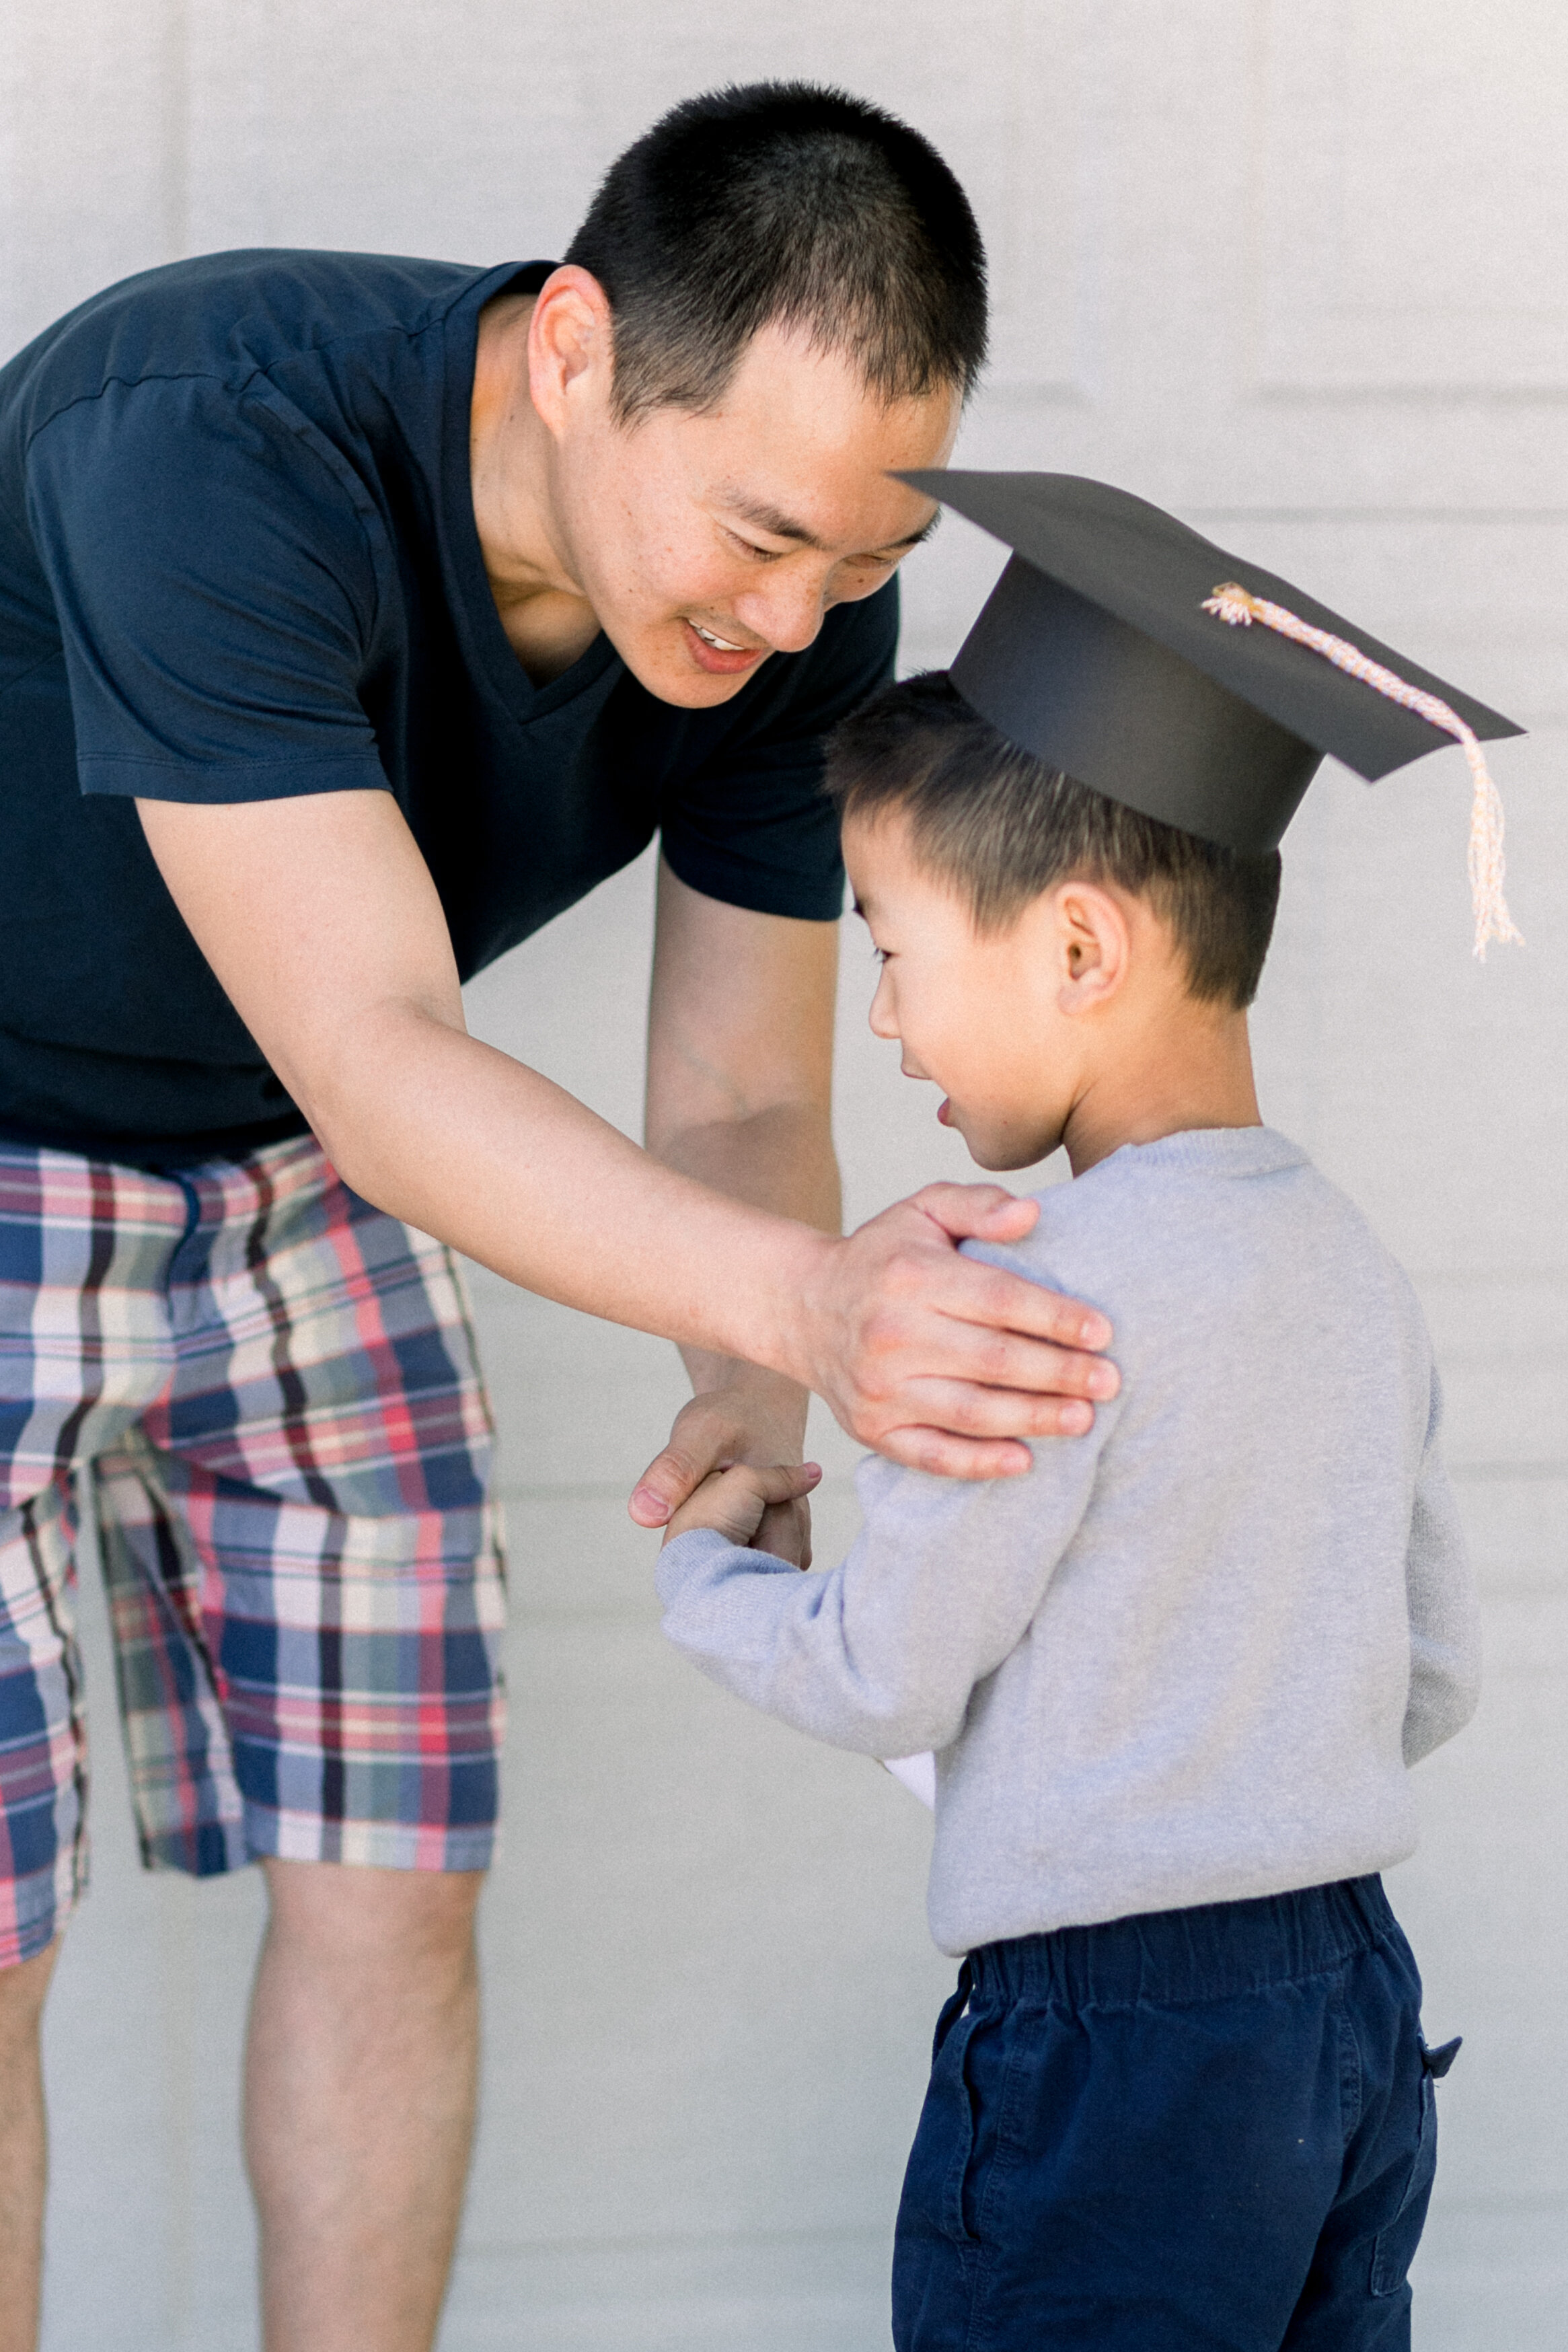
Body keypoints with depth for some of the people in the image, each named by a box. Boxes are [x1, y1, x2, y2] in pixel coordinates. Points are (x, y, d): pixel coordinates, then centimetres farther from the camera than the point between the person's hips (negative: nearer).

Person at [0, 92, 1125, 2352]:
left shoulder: (801, 606, -18)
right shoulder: (210, 449, -37)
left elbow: (738, 1106, -11)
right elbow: (370, 1061, -42)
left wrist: (759, 1398, -33)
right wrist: (805, 1303, -55)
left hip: (289, 1188, 5)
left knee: (390, 1889, 5)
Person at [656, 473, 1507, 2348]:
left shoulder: (1054, 1297, -17)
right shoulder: (1358, 1272, 7)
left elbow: (880, 1685, -10)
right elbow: (1432, 1683, 14)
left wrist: (706, 1567, 8)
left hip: (1109, 2043, -8)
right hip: (1359, 2002, 8)